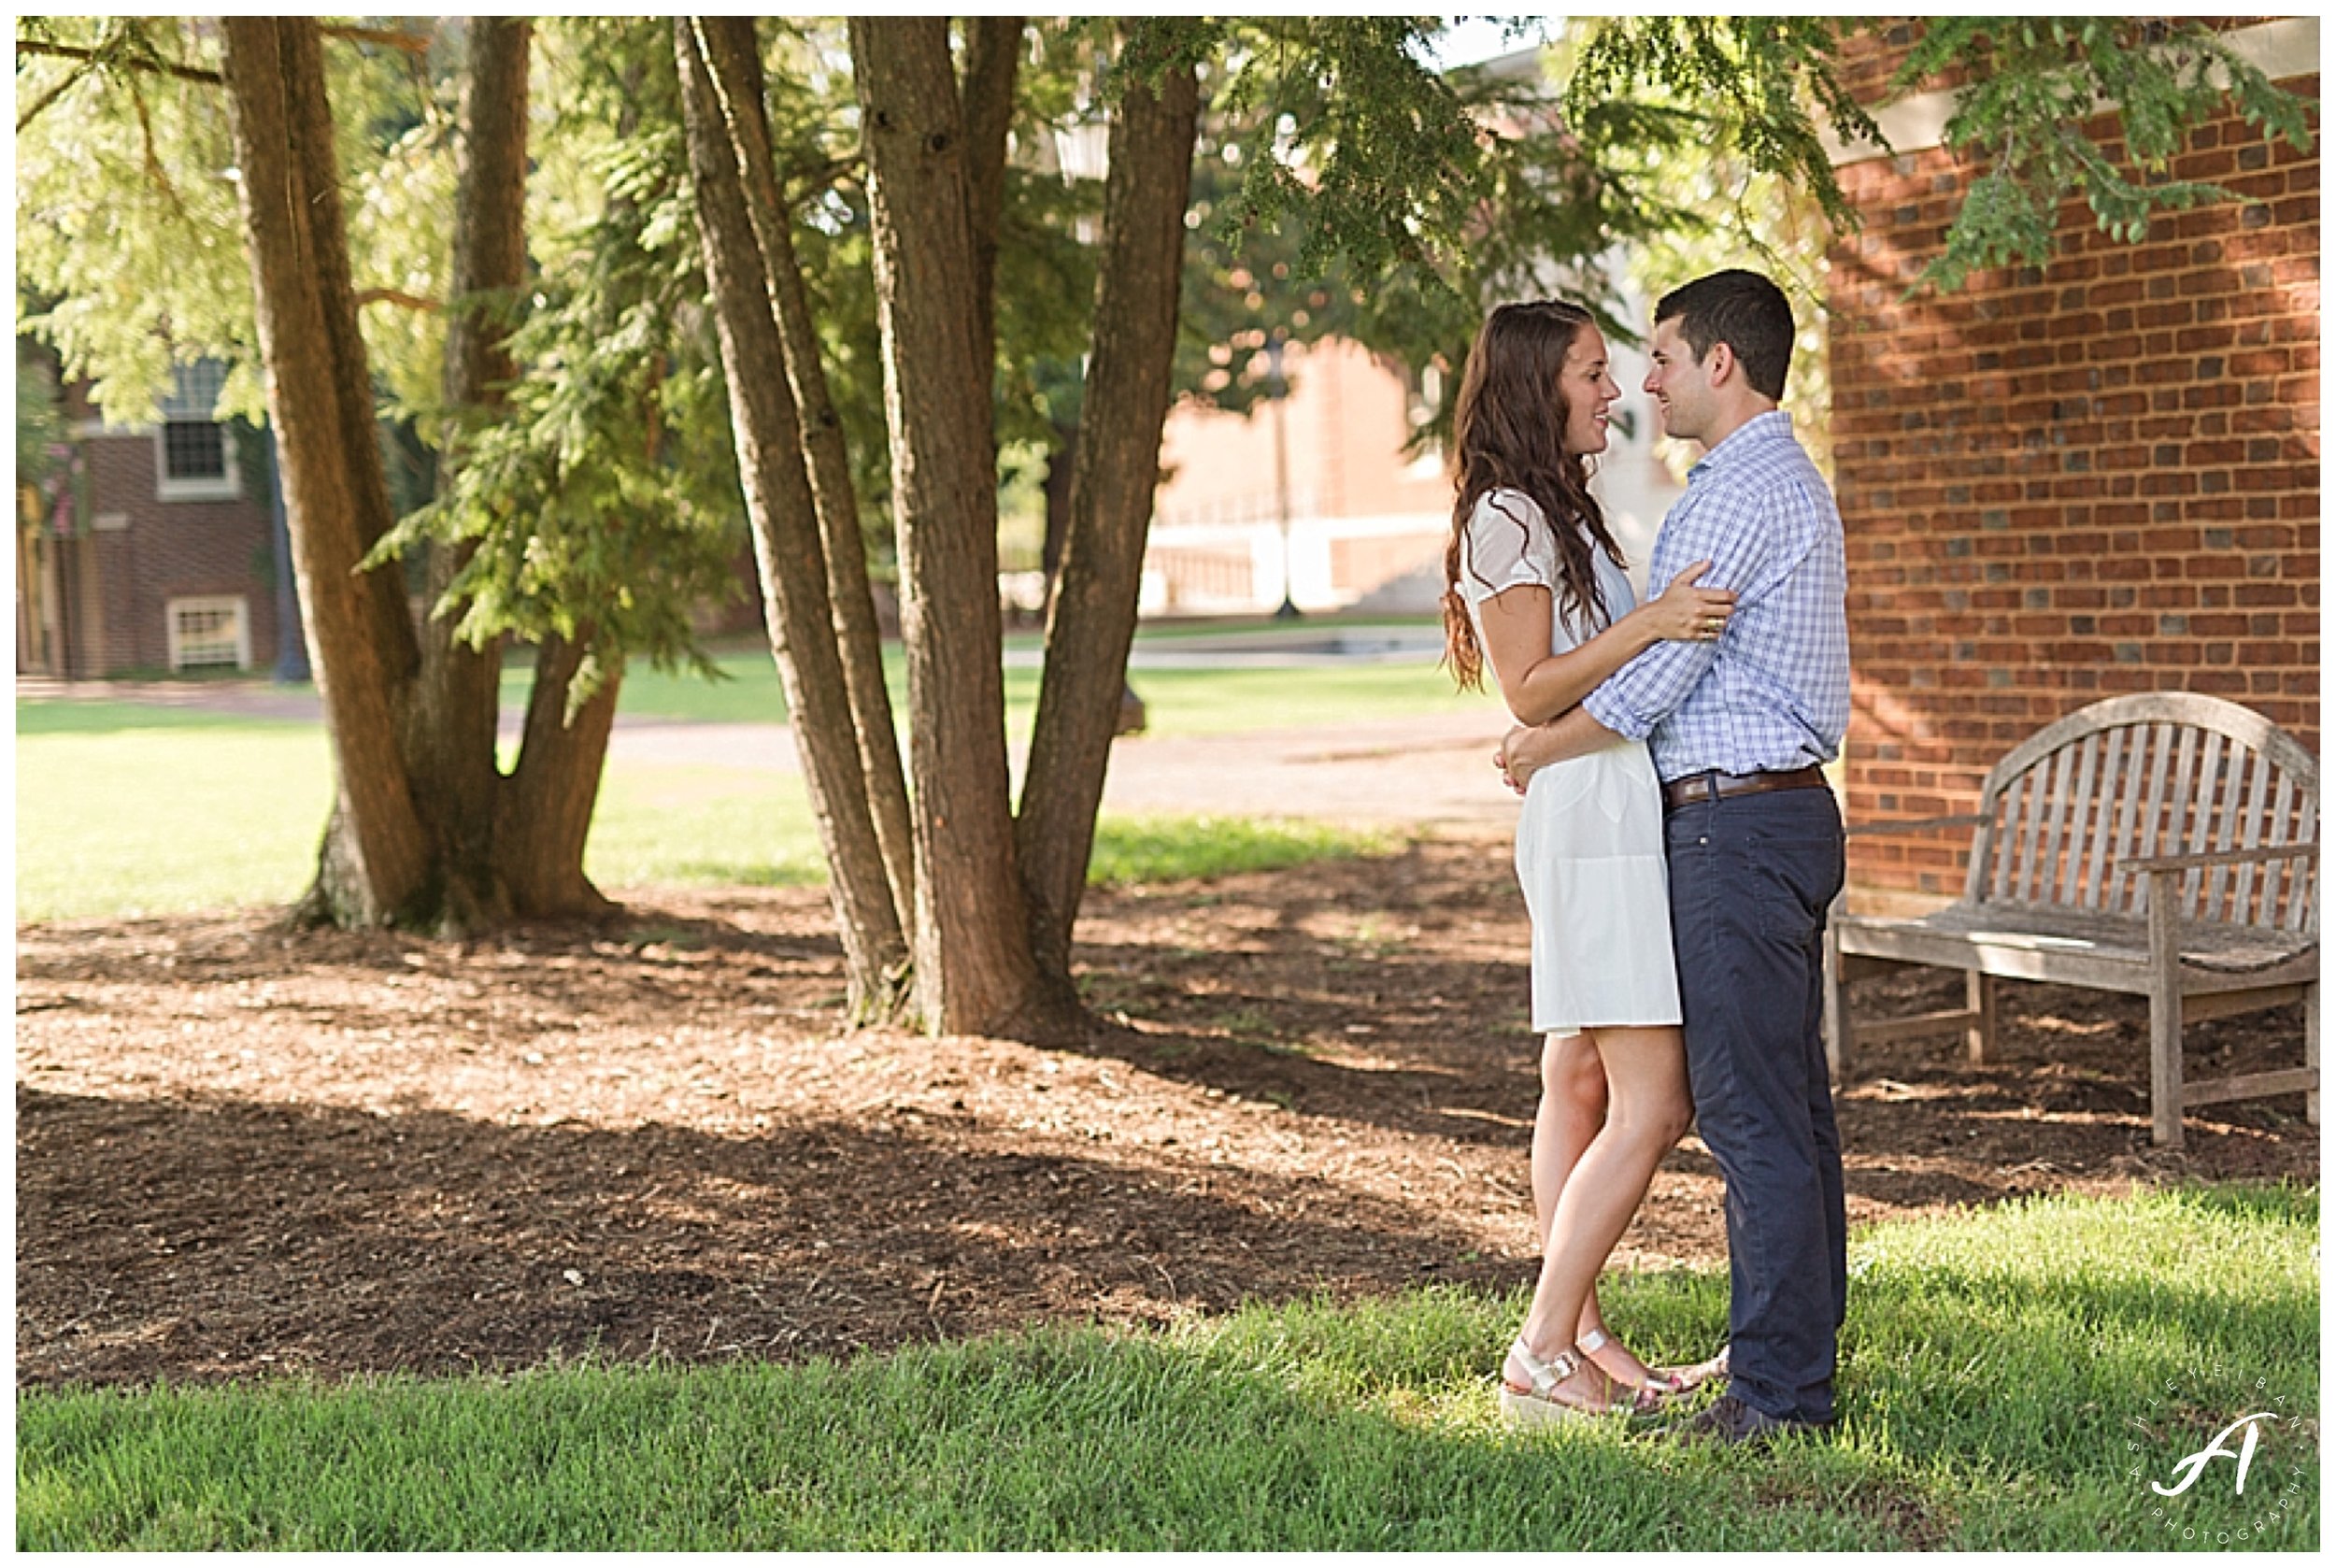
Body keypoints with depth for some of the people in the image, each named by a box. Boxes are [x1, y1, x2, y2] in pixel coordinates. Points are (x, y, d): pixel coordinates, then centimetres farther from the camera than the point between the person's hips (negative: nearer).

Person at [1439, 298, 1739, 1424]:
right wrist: (1651, 623, -25)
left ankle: (1581, 1340, 15)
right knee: (1651, 1104, -11)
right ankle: (1541, 1356, -6)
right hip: (1592, 815, -10)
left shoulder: (1559, 510, 20)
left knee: (1581, 1085, 10)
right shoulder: (1506, 518, -10)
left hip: (1618, 813, 10)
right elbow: (1529, 691, -16)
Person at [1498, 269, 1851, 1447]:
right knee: (1791, 1104, 13)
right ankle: (1805, 1350, 20)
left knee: (1750, 1109, -7)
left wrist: (1536, 750, 0)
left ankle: (1777, 1390, -3)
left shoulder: (1741, 493, -14)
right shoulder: (1790, 482, 20)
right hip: (1788, 813, 11)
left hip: (1735, 821, -11)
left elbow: (1655, 677, -15)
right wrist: (1556, 731, 19)